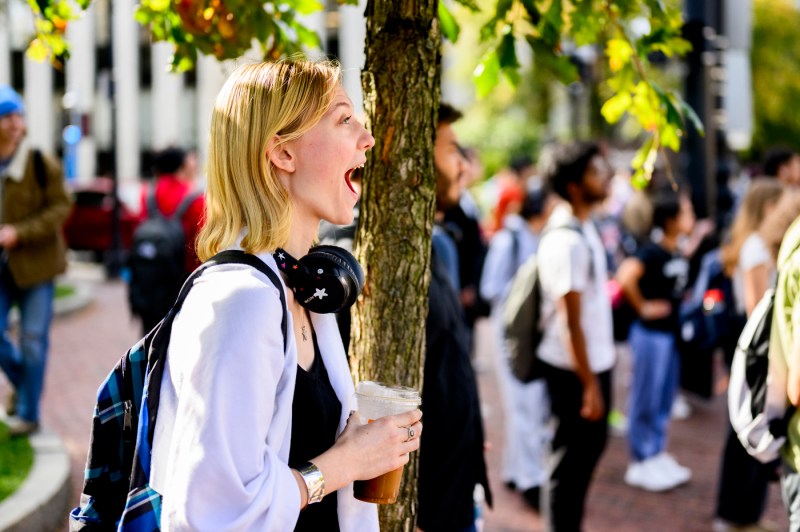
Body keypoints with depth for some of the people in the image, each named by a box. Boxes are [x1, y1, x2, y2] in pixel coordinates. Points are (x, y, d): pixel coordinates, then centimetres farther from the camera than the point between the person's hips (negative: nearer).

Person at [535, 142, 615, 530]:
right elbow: (570, 321, -22)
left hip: (594, 362, 9)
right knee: (569, 461, 3)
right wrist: (588, 383, -19)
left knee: (591, 446, 20)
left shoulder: (584, 228, 7)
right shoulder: (567, 242, -22)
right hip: (575, 370, -9)